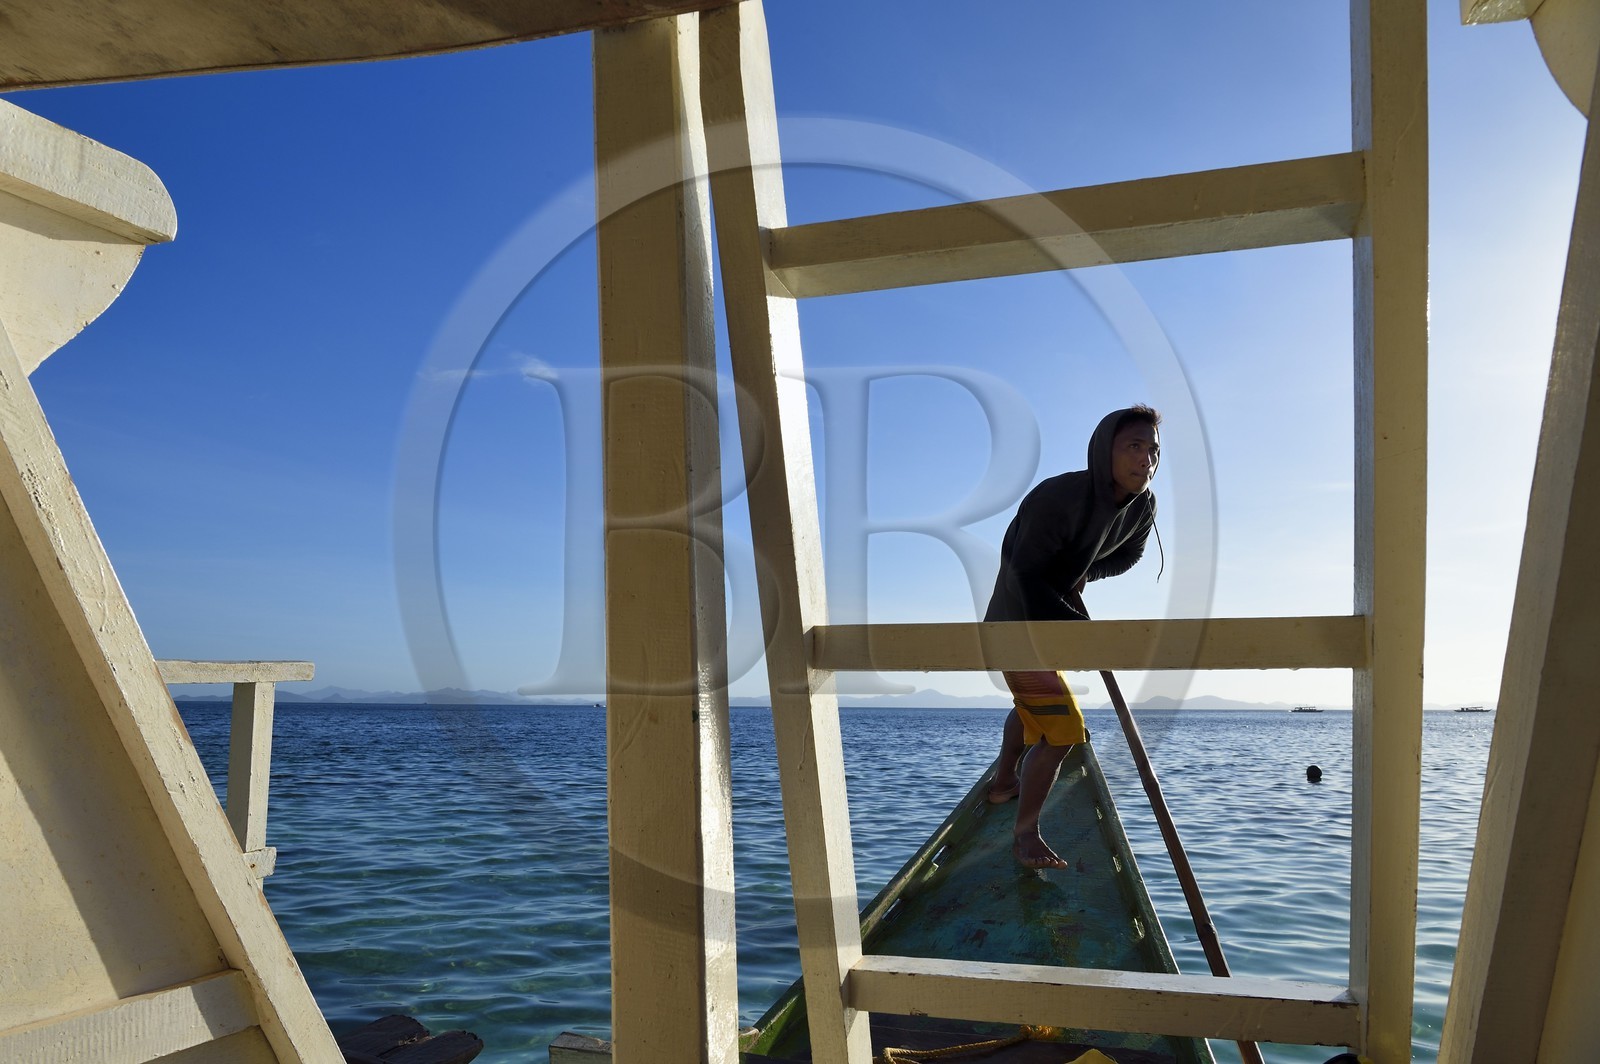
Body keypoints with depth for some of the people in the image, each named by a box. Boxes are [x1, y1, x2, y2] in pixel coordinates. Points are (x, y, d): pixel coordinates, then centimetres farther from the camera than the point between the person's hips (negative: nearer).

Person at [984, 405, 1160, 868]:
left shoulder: (1143, 506, -8)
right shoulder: (1058, 497, -32)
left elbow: (1129, 554, 11)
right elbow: (1026, 575, -28)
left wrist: (1084, 573, -8)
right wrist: (1079, 626, -31)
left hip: (1053, 618, 9)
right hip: (1019, 622, -9)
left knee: (1033, 704, 28)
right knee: (1061, 729, -13)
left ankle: (1003, 784, 53)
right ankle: (1025, 833, 3)